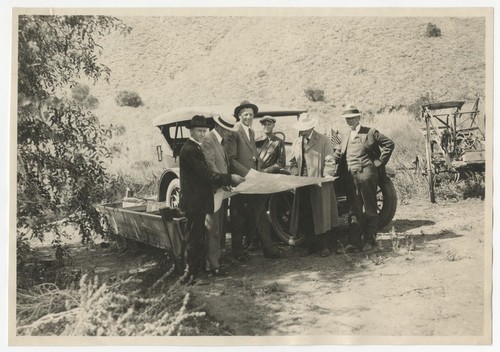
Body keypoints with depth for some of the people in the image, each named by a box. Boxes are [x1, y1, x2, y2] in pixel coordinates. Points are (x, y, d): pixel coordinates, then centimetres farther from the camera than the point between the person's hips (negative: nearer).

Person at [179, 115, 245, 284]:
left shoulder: (194, 148, 15)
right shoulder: (190, 150, -19)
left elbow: (204, 173, 18)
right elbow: (206, 174, -24)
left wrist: (224, 183, 9)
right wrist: (230, 178, -21)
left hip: (198, 200, 11)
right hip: (194, 201, -11)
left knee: (197, 237, 18)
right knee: (193, 237, -3)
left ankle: (195, 268, 28)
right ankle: (190, 271, 4)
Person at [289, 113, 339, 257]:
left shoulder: (324, 141, 1)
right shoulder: (296, 143, 16)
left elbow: (329, 162, -4)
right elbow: (293, 163, 17)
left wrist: (327, 175, -18)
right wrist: (295, 174, -2)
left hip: (320, 185, -4)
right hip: (302, 185, 4)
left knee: (321, 215, -1)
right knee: (305, 217, 4)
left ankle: (323, 246, 10)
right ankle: (311, 245, 14)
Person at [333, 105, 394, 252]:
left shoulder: (370, 133, -1)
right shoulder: (345, 137, 17)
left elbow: (389, 144, -2)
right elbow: (338, 153, 19)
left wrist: (379, 162, -5)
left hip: (366, 174, -5)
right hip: (350, 177, 5)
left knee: (370, 209, 5)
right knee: (354, 210, 6)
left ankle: (369, 240, 14)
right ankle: (354, 242, 8)